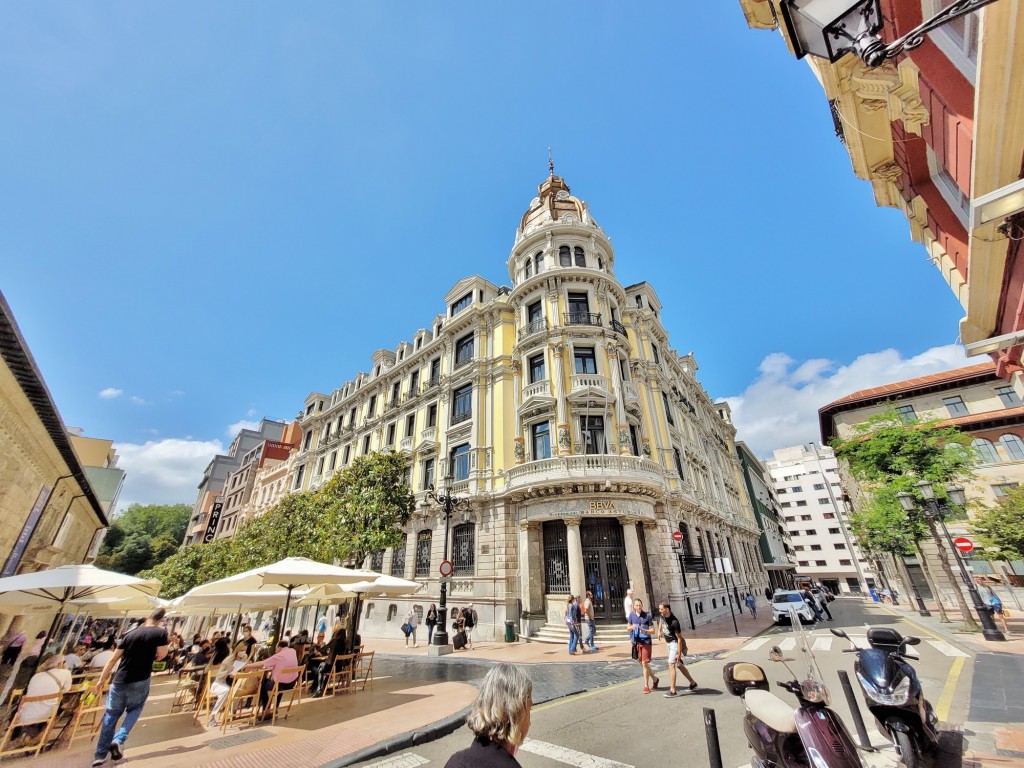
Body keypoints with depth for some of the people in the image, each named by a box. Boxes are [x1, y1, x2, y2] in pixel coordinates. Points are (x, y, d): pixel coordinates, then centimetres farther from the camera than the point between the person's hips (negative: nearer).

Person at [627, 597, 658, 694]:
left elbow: (653, 631, -6)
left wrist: (645, 631, -25)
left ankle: (646, 686, 12)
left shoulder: (647, 616, -10)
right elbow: (628, 628, 9)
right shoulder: (632, 615, 0)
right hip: (636, 642, 5)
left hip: (646, 642, -4)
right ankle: (654, 679, 37)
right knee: (640, 663, 14)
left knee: (644, 663, -5)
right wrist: (631, 627, -13)